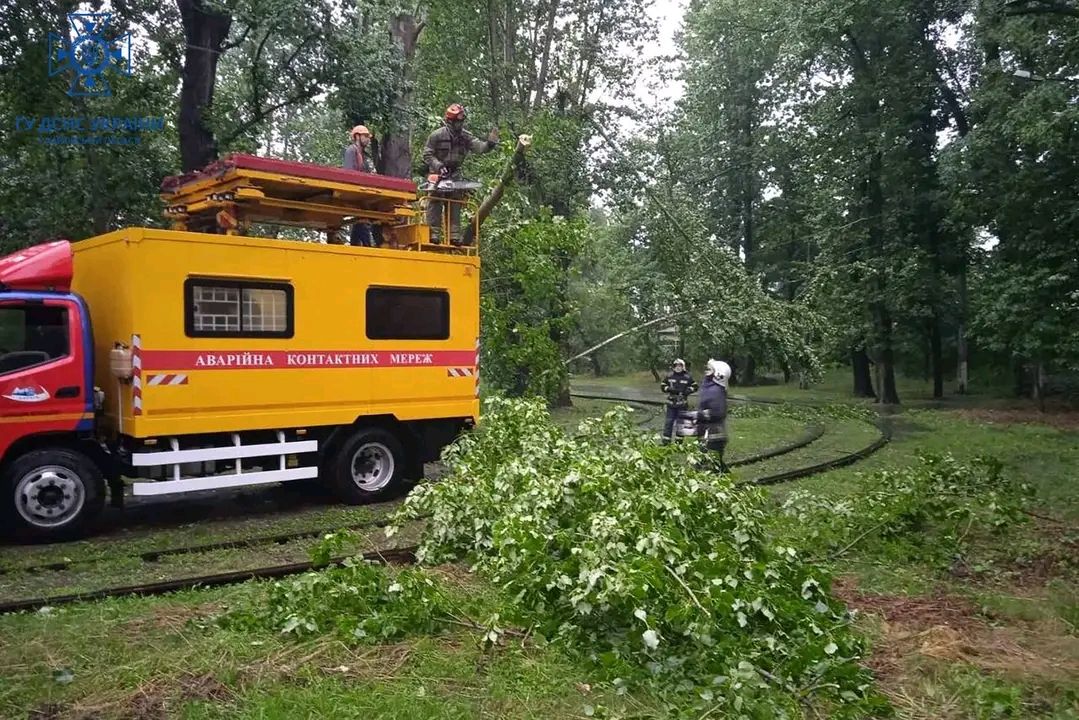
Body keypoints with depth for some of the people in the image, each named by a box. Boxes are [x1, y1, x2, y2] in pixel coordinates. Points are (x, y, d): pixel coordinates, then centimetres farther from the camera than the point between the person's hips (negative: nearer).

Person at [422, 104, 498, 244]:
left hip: (455, 175, 4)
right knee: (435, 204, -7)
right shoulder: (437, 135, -9)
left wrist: (489, 144, -31)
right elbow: (427, 155, -7)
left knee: (455, 205, 2)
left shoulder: (465, 136, 1)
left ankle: (454, 235, 4)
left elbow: (478, 146, -12)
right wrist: (439, 166, -20)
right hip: (438, 174, -4)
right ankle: (434, 233, -7)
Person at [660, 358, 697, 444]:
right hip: (671, 403, 0)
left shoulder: (687, 378, 1)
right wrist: (669, 389, -12)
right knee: (669, 421, 2)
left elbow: (695, 387, 7)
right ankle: (666, 439, 8)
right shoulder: (669, 377, 3)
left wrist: (687, 391, -10)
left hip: (682, 404, 0)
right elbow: (662, 386, 6)